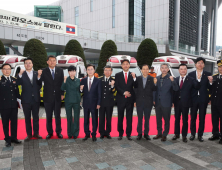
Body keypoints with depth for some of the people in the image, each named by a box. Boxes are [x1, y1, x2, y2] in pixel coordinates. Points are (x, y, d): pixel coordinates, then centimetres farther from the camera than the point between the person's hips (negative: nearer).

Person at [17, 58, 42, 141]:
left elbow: (40, 85, 3)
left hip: (35, 99, 1)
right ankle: (29, 134, 20)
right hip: (26, 100, -1)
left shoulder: (37, 73, 3)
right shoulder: (22, 74, -3)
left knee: (36, 117, 10)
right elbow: (18, 83, -19)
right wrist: (20, 74, -32)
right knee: (27, 118, 9)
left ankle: (36, 133, 23)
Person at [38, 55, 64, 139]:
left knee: (57, 115, 9)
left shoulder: (60, 70, 2)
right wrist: (39, 75, -32)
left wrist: (62, 94, 1)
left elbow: (62, 82, 4)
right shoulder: (44, 71, -3)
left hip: (57, 97, 1)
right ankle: (50, 132, 25)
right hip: (48, 97, 0)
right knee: (48, 116, 10)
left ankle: (58, 132, 23)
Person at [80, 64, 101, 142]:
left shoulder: (98, 81, -2)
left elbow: (99, 93, -3)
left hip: (94, 103, -2)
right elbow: (82, 92, 8)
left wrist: (98, 103, -8)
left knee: (94, 119, 6)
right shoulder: (83, 80, 5)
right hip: (86, 103, 3)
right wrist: (81, 89, -15)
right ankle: (87, 134, 23)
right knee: (86, 119, 10)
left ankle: (94, 134, 19)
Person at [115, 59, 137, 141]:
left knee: (129, 117, 6)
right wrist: (124, 92, -16)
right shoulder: (118, 75, 5)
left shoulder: (132, 75, 6)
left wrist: (134, 78, -18)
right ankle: (120, 134, 20)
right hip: (121, 99, 0)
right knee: (120, 117, 8)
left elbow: (135, 86, -3)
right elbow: (116, 86, -3)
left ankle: (128, 134, 16)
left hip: (130, 99, 0)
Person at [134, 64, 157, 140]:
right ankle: (139, 133, 19)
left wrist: (155, 83, -22)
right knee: (139, 118, 8)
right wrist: (134, 101, -2)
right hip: (139, 102, 0)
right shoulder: (137, 78, 0)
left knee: (147, 118, 10)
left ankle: (146, 133, 22)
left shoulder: (152, 79, 0)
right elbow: (135, 90, 0)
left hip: (148, 102, 0)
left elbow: (154, 90, -4)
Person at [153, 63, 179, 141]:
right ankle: (159, 133, 29)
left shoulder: (170, 78, -6)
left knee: (166, 119, 6)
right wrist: (154, 100, 7)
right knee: (158, 119, 14)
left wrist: (173, 81, -31)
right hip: (158, 102, 4)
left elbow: (176, 89, -16)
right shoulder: (157, 78, 6)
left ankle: (164, 135, 20)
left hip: (166, 103, -4)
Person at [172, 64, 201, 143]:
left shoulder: (191, 79, -3)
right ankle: (177, 134, 28)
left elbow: (197, 87, -14)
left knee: (185, 120, 7)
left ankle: (184, 136, 20)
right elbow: (173, 91, 4)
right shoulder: (175, 79, 5)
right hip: (177, 102, 3)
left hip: (185, 103, -3)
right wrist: (173, 101, -1)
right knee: (177, 119, 13)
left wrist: (198, 79, -29)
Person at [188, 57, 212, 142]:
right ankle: (193, 134, 24)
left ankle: (200, 135, 22)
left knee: (202, 118, 8)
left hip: (203, 99, 0)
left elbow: (209, 88, -2)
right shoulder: (190, 74, 3)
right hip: (194, 99, 0)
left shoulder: (208, 74, 2)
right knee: (193, 117, 10)